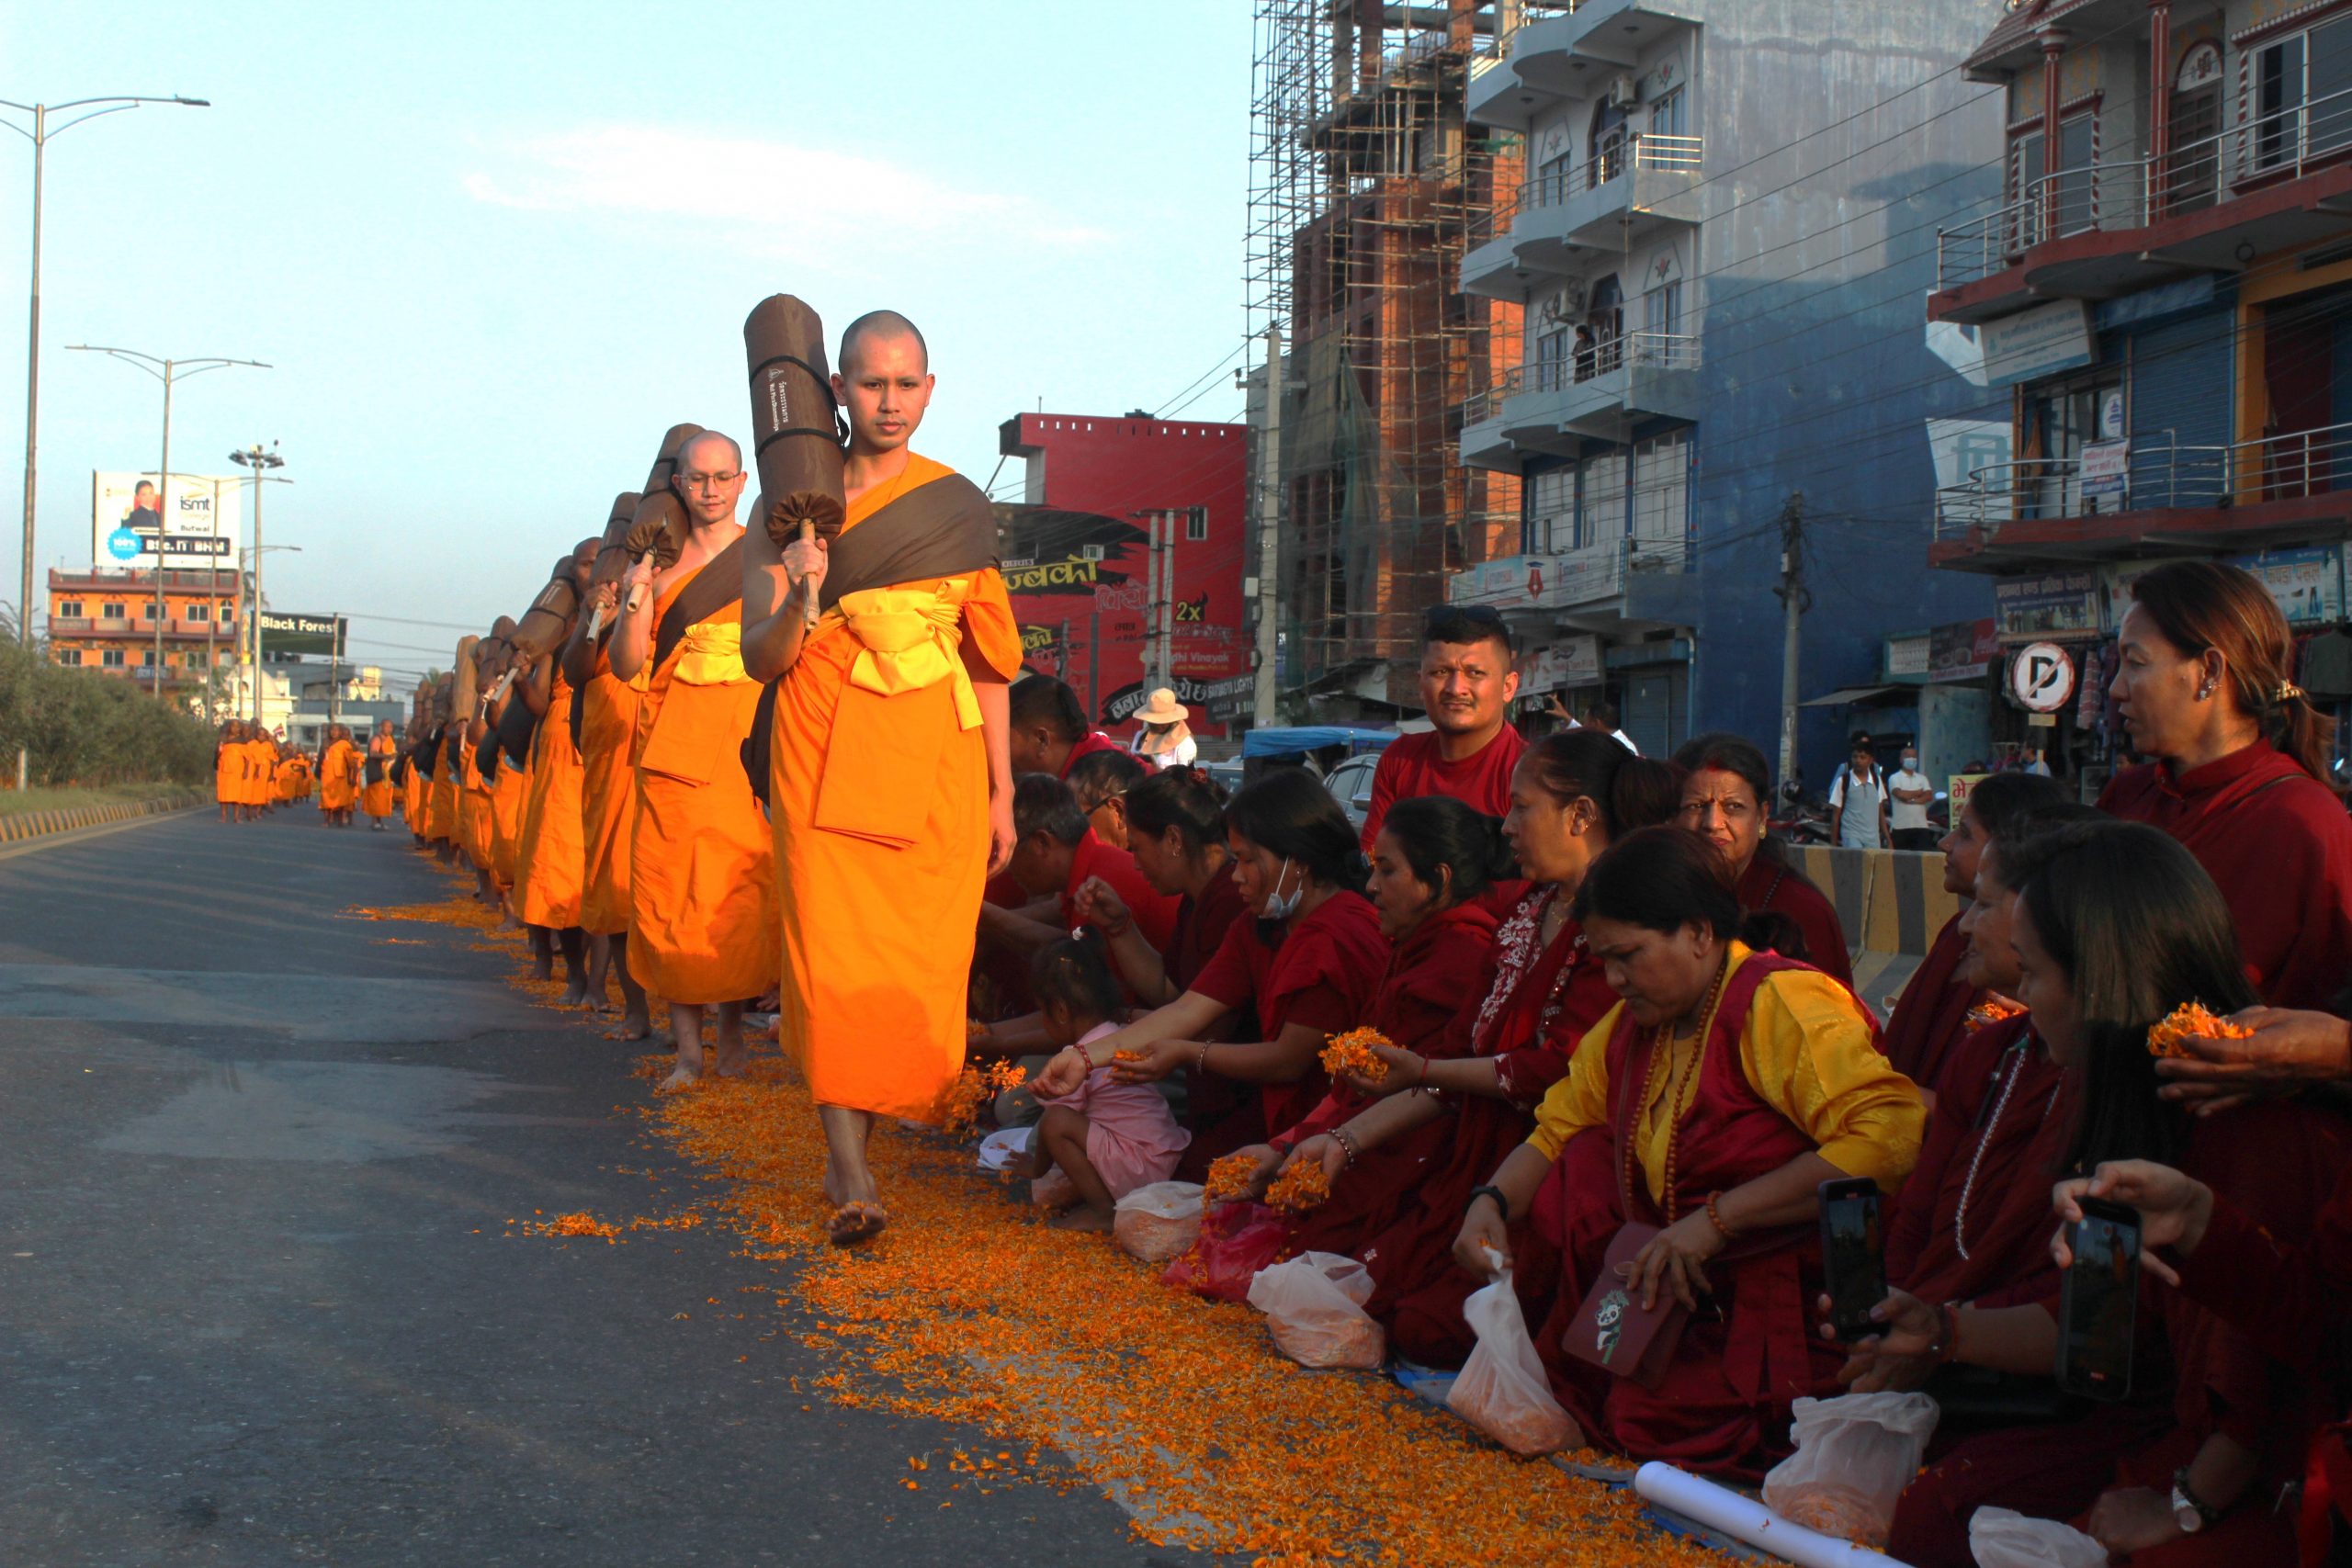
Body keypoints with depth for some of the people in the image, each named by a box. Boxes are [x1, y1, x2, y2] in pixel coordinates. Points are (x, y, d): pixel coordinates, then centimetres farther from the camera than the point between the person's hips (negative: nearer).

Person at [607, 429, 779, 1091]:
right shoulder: (660, 565, 13)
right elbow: (626, 664, 8)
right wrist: (634, 600, -6)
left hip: (748, 739, -2)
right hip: (675, 743, 2)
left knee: (740, 894, -7)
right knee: (669, 894, -3)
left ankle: (730, 1034, 7)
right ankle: (688, 1047, 3)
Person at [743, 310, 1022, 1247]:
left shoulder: (959, 508, 9)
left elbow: (989, 659, 10)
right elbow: (761, 658, 0)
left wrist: (1002, 790, 7)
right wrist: (798, 600, -21)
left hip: (936, 755, 2)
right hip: (828, 750, -1)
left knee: (922, 961, 0)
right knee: (834, 952, -11)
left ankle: (853, 1139, 19)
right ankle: (850, 1172, -9)